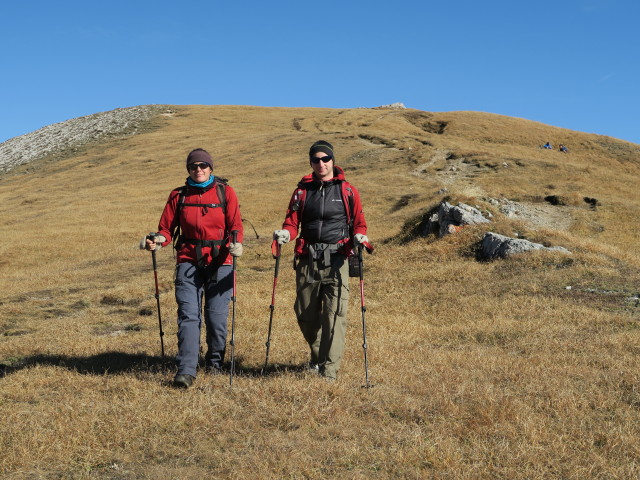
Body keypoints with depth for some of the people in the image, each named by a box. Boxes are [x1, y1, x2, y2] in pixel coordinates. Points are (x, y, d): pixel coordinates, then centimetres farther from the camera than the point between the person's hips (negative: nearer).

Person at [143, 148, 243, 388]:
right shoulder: (178, 195, 11)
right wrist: (158, 240, -13)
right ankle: (186, 370, -11)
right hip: (188, 262, 1)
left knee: (216, 316, 1)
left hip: (219, 262, -1)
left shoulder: (225, 192, 6)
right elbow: (167, 227, 9)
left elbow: (235, 225, 0)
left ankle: (215, 363, 24)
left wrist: (236, 243, -21)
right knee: (188, 315, -9)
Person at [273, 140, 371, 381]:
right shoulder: (302, 190, 13)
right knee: (305, 313, 7)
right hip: (308, 259, 3)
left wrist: (359, 236, -13)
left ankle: (329, 368, -8)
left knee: (335, 313, -11)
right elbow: (292, 222, 11)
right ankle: (317, 354, 33)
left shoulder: (347, 190, 8)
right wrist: (285, 233, -11)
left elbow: (359, 223, 9)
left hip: (336, 259, -3)